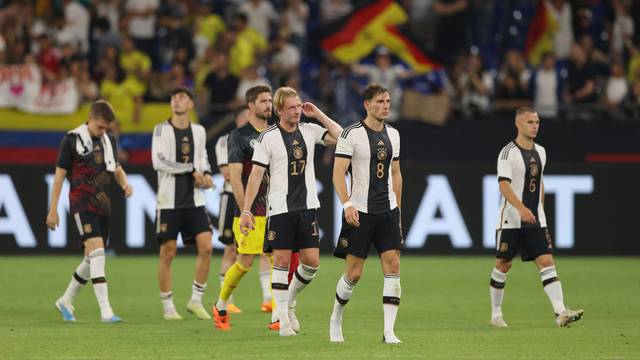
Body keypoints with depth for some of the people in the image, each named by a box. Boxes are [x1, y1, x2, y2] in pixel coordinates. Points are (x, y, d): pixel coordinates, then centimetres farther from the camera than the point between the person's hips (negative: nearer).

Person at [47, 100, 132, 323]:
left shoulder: (108, 140, 10)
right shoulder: (72, 140, -8)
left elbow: (116, 169, 21)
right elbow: (60, 174, -5)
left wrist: (125, 184, -2)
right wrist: (53, 210, -6)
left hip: (102, 204, 7)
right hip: (82, 203, -7)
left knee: (92, 258, 10)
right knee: (97, 251, -20)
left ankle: (66, 301, 29)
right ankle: (105, 311, -24)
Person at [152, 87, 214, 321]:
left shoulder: (198, 131, 11)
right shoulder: (162, 130, -3)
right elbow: (158, 161, -16)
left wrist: (205, 174, 4)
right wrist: (192, 170, -17)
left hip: (194, 200, 4)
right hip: (169, 200, -4)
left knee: (206, 247, -8)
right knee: (167, 253, 0)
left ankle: (196, 300, 5)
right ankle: (168, 307, 10)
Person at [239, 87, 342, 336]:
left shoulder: (309, 131, 7)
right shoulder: (268, 138, -5)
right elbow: (256, 175, -5)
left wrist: (319, 115, -3)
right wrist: (246, 211, -10)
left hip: (307, 207, 4)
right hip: (280, 209, -4)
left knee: (312, 262, 0)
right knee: (282, 261, -3)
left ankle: (290, 300, 25)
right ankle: (283, 319, 4)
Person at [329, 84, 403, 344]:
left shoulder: (393, 135, 11)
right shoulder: (352, 134, -8)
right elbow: (338, 174, -12)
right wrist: (347, 204, -24)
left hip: (387, 211, 5)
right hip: (360, 213, -5)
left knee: (393, 267, -8)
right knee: (354, 273, 0)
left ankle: (389, 331, -8)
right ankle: (336, 319, 25)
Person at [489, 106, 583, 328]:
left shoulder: (540, 152, 11)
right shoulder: (508, 152, -10)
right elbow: (504, 185, -20)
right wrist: (521, 208, -32)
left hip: (535, 220, 5)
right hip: (510, 220, -5)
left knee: (546, 262, -8)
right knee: (503, 265, 5)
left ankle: (561, 313, -18)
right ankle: (496, 314, 19)